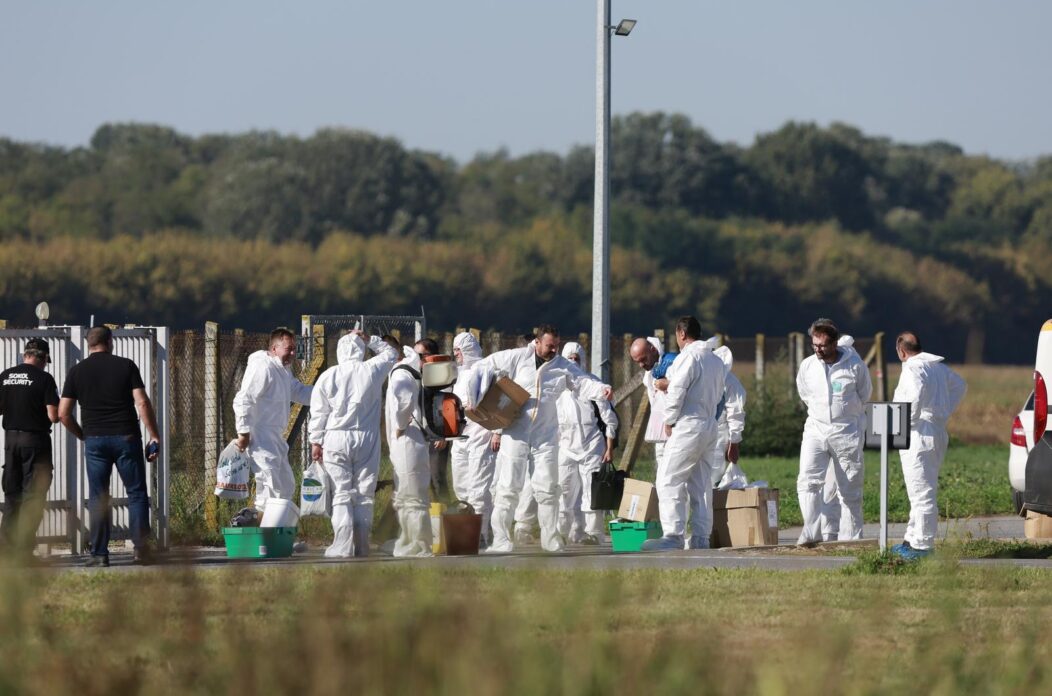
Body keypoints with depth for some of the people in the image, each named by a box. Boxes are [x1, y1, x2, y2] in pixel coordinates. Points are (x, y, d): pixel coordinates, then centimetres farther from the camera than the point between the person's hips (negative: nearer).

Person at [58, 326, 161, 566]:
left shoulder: (77, 371, 4)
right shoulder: (126, 366, 0)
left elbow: (63, 413, 2)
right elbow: (142, 403, -8)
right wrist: (154, 436, -3)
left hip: (94, 439, 1)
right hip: (126, 438, -1)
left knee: (98, 498, 5)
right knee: (136, 493, 6)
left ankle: (99, 553, 1)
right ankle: (141, 548, -1)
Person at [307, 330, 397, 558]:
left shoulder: (328, 376, -3)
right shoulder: (372, 371, -1)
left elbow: (318, 412, 1)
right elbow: (390, 353, 20)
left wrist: (316, 441, 9)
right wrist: (369, 340, 19)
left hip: (337, 439, -1)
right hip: (366, 439, 1)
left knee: (342, 495, -1)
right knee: (364, 494, 7)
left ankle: (342, 546, -9)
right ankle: (361, 546, 6)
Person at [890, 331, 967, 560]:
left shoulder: (912, 368, -13)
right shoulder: (938, 367, 15)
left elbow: (916, 393, -33)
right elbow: (960, 385, 31)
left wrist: (910, 421, -20)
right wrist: (946, 411, 24)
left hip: (919, 436, -9)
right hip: (938, 433, 9)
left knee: (921, 492, -6)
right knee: (922, 491, 17)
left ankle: (922, 545, -5)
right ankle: (912, 539, 24)